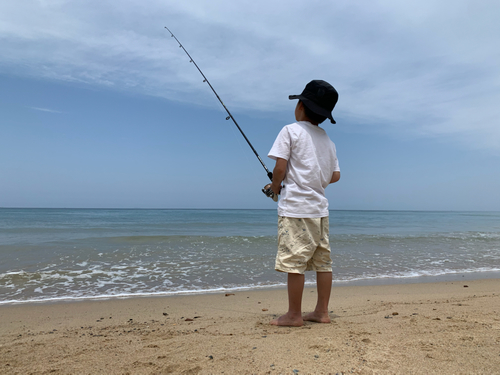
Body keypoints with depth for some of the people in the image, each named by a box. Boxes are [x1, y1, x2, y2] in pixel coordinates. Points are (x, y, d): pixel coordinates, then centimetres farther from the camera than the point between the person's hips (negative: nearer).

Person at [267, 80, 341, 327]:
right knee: (322, 260, 11)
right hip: (320, 207, 8)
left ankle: (294, 315, 6)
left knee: (293, 261, -2)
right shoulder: (328, 140, 16)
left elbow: (280, 167, -11)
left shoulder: (291, 131, -4)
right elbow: (335, 176, 16)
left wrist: (275, 186, 6)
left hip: (295, 206, -7)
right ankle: (321, 312, 20)